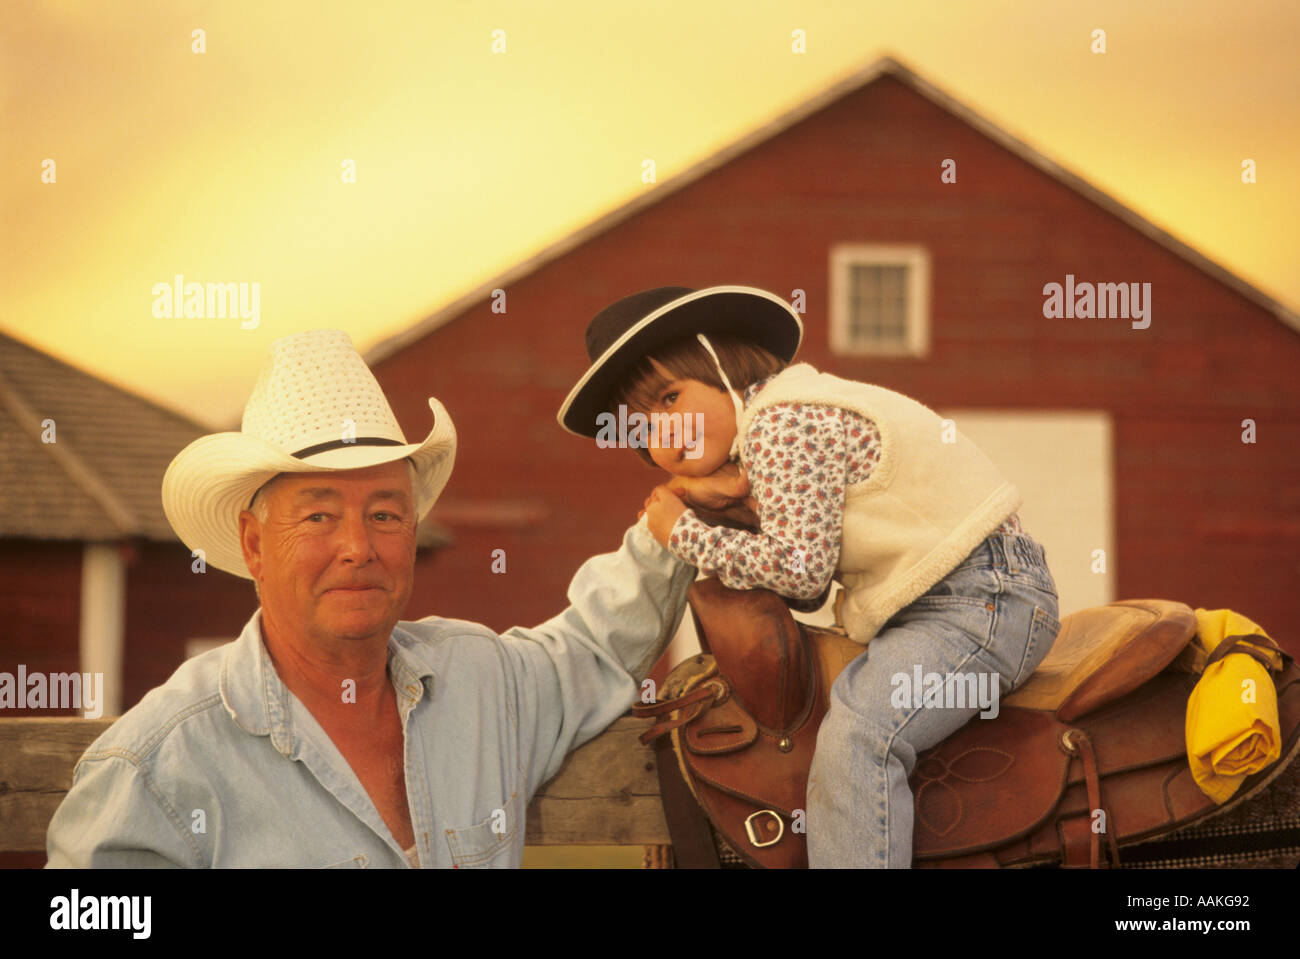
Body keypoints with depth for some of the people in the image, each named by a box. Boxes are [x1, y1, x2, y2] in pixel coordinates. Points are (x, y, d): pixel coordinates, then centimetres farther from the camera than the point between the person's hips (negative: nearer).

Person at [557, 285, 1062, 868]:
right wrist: (734, 498, 1)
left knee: (856, 734, -27)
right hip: (929, 604, 11)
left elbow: (800, 567, -21)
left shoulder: (779, 424, -13)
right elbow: (807, 592, 14)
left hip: (982, 595, -11)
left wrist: (683, 534, -9)